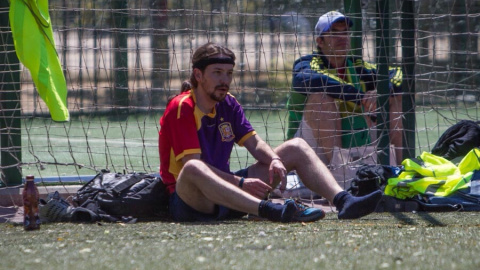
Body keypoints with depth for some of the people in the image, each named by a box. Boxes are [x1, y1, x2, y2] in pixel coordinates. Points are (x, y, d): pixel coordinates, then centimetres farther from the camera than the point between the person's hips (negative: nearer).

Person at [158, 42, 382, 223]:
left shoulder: (228, 105, 11)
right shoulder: (181, 108, -13)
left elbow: (255, 144, 9)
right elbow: (192, 164, -22)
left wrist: (275, 160, -14)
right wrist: (240, 183, -29)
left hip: (227, 195, 8)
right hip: (189, 200, -8)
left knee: (296, 148, 4)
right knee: (193, 170, -45)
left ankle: (343, 201, -21)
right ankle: (270, 211, -61)